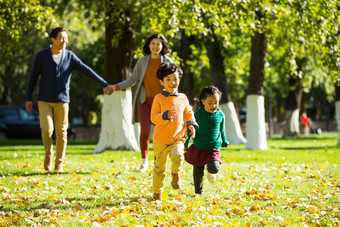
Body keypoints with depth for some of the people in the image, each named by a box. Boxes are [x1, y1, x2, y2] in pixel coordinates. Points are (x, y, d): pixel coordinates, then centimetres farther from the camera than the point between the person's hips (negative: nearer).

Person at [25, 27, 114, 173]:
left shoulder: (70, 57, -1)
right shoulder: (41, 56, -4)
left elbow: (87, 71, -3)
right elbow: (33, 77, 1)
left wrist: (104, 85, -9)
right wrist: (28, 98, -1)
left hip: (62, 101, 1)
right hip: (44, 101, -1)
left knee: (61, 133, 0)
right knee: (47, 129, -15)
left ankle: (59, 165, 11)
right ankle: (48, 154, 13)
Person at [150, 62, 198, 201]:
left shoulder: (183, 98, 4)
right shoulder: (159, 98, -7)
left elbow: (188, 113, 21)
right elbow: (153, 117, -11)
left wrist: (191, 124, 5)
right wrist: (165, 116, -29)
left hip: (178, 137, 1)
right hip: (161, 139, -1)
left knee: (177, 155, -29)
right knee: (159, 167, 7)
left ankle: (176, 174, 2)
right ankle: (157, 193, 26)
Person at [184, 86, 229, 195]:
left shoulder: (220, 115, -3)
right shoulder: (198, 114, -8)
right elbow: (190, 128, 3)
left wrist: (224, 142, 23)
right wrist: (185, 143, 2)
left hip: (213, 149, 0)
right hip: (198, 148, 0)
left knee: (214, 168, -23)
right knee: (198, 173, 7)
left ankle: (211, 172, 14)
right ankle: (198, 192, 31)